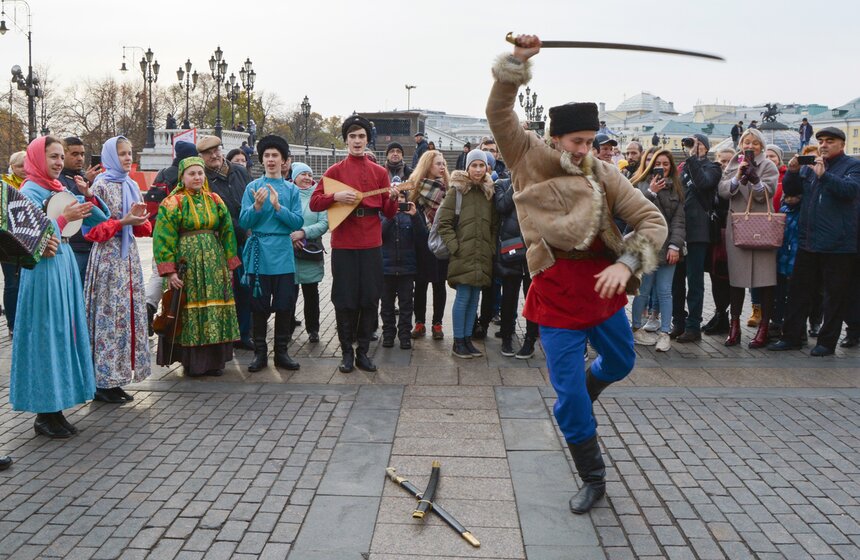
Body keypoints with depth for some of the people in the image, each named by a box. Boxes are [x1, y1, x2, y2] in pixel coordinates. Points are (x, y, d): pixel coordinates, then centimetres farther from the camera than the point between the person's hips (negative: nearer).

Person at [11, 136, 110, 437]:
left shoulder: (61, 189, 14)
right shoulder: (30, 191, -8)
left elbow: (99, 219, 14)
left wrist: (88, 196, -1)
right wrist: (65, 217, -18)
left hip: (65, 265, 8)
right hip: (43, 269, -8)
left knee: (64, 332, 9)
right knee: (46, 336, -3)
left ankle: (54, 408, 18)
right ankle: (45, 414, 6)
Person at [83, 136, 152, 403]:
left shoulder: (132, 185, 14)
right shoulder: (101, 185, -6)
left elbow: (142, 228, 17)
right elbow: (93, 228, -11)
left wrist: (139, 220, -5)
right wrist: (123, 221, -19)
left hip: (129, 255, 7)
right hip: (108, 257, -7)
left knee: (130, 313, 6)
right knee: (110, 315, -6)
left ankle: (116, 378, 15)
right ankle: (103, 383, 2)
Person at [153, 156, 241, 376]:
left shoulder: (214, 200, 10)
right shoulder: (173, 203, -3)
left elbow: (227, 232, 12)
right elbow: (164, 238, -8)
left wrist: (229, 265, 7)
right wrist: (169, 271, -16)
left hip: (214, 263, 4)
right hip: (187, 263, -4)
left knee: (215, 311, 4)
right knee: (190, 312, -1)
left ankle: (214, 360, 14)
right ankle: (192, 362, 10)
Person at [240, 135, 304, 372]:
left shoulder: (292, 189, 7)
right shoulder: (253, 187, 4)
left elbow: (298, 222, -2)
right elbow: (244, 222, -1)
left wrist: (278, 207, -15)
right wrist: (257, 206, -18)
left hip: (283, 254, 1)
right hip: (259, 253, -1)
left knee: (285, 305, 3)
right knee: (259, 305, 4)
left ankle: (282, 352, 14)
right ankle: (260, 353, 14)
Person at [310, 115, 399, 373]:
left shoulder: (379, 172, 7)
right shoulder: (335, 171, 3)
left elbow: (389, 213, 7)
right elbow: (314, 203, -1)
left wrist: (392, 199, -14)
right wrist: (336, 196, -17)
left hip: (372, 245, 2)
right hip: (343, 245, -2)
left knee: (370, 299, 4)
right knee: (345, 300, 2)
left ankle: (363, 351, 16)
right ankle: (347, 352, 14)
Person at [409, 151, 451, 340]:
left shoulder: (447, 186, 6)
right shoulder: (415, 184, 2)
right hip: (422, 243, -1)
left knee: (439, 283, 5)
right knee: (421, 283, 5)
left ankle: (437, 324, 14)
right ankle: (420, 323, 16)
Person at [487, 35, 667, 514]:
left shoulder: (604, 174, 0)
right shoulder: (529, 159, -4)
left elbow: (652, 220, -6)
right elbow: (499, 114, -15)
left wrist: (626, 263, -21)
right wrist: (517, 63, -25)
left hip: (603, 281, 3)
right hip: (557, 290, -3)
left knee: (620, 362, 23)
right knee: (569, 396, 1)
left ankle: (582, 392, 59)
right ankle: (593, 480, 21)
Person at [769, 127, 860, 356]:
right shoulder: (809, 166, 14)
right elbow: (789, 190, 11)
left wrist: (824, 175, -27)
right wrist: (792, 171, -6)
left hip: (838, 245, -5)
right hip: (808, 242, 5)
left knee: (835, 295, 3)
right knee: (798, 291, 9)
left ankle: (827, 342, 11)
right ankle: (791, 337, 17)